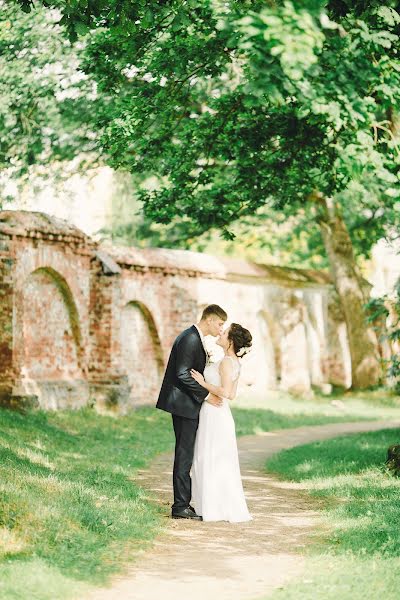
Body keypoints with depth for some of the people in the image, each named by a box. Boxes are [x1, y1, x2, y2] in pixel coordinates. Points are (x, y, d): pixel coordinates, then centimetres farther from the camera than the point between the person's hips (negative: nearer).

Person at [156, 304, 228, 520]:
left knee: (185, 454, 11)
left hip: (186, 405, 10)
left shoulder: (195, 338, 15)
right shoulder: (190, 339, -17)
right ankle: (181, 507, -3)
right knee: (184, 455, -7)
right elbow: (182, 375, -22)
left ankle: (183, 504, 16)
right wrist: (206, 395, -19)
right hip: (184, 405, -10)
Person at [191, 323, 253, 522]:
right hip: (218, 414, 10)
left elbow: (226, 392, -27)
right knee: (218, 463, 14)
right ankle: (214, 506, 18)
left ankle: (217, 509, 2)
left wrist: (204, 383, -17)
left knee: (212, 462, -2)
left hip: (215, 415, -10)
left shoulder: (226, 362, -17)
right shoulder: (234, 363, 11)